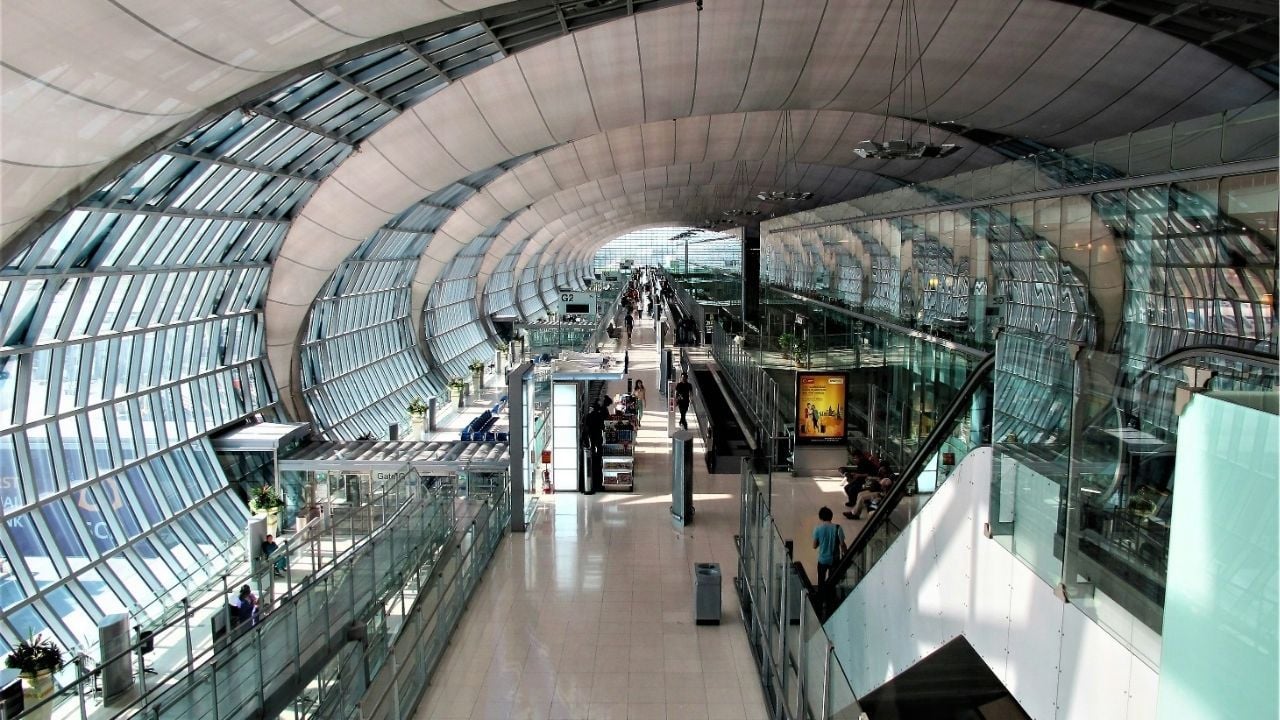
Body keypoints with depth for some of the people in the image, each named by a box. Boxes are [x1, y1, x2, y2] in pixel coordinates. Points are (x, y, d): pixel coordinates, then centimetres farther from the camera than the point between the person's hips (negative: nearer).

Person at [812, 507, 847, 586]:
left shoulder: (817, 529, -13)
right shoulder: (838, 528, -15)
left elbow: (814, 546, -6)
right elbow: (842, 544, -11)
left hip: (822, 560, 0)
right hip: (834, 560, 0)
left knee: (821, 582, 19)